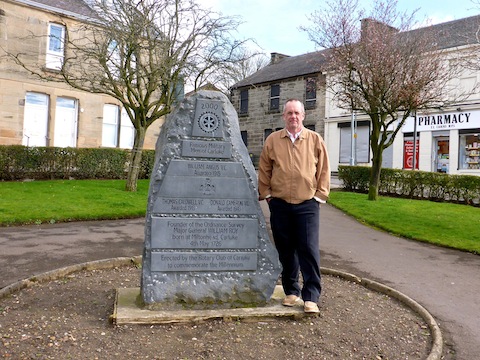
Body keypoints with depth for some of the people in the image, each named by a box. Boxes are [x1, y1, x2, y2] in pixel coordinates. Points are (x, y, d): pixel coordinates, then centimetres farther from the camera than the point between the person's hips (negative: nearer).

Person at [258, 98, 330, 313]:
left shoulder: (315, 140, 3)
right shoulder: (272, 140, 5)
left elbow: (324, 171, 4)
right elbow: (264, 171, 9)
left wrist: (319, 196, 0)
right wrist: (266, 195, 5)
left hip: (307, 204, -2)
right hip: (280, 205, 2)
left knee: (309, 250, -4)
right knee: (286, 251, 10)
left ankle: (311, 297, 4)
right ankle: (291, 291, 25)